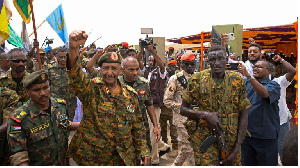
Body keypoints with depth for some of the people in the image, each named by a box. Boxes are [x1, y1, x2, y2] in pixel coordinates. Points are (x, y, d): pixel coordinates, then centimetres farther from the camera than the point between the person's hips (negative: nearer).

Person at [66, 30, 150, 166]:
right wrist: (73, 49, -46)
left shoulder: (130, 94, 2)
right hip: (91, 157, -3)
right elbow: (76, 77, -30)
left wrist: (144, 151, 4)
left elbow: (138, 126, 7)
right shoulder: (91, 88, -8)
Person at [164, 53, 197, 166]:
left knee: (186, 147, 13)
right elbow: (167, 100, -6)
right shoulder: (175, 79, -5)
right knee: (188, 148, -2)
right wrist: (181, 107, -16)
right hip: (182, 118, -5)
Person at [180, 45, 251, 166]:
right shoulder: (198, 80, -6)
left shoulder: (237, 80, -1)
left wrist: (236, 150, -4)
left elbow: (243, 115, 2)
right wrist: (205, 115, -20)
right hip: (204, 139, -2)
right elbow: (183, 109, -1)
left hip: (231, 141, 3)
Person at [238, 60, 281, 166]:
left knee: (266, 163, 9)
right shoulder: (245, 82, 10)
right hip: (246, 133, 4)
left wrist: (248, 75, -35)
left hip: (266, 135, -3)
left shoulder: (273, 85, -4)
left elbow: (264, 93, -26)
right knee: (247, 163, 17)